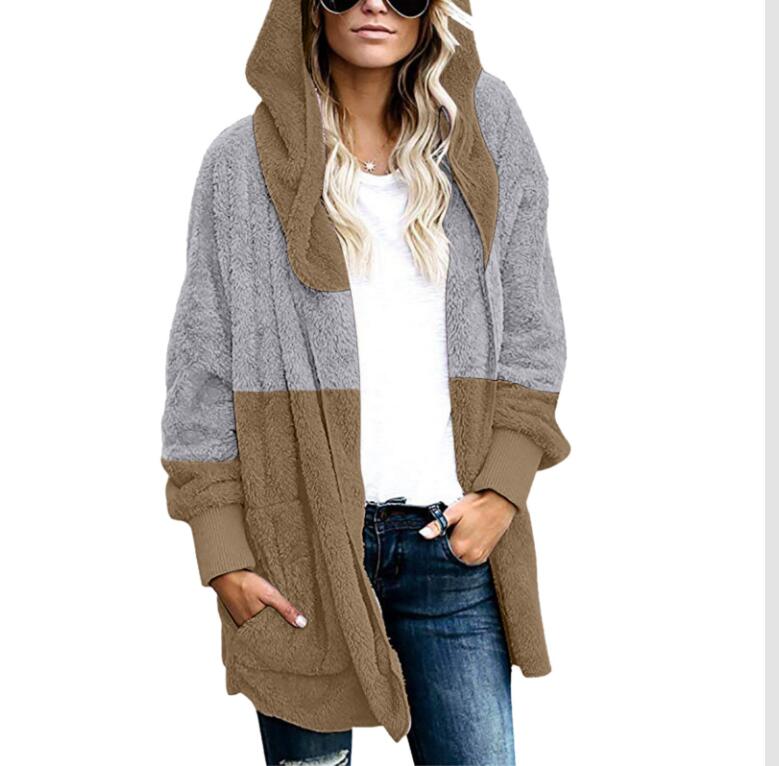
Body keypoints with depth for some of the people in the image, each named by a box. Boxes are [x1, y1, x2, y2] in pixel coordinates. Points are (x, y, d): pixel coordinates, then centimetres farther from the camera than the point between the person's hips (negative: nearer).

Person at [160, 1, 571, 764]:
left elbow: (530, 329, 7)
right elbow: (203, 371, 1)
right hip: (301, 546, -1)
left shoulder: (486, 125, 5)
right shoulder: (245, 160, 1)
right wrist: (223, 552, -4)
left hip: (455, 539, 2)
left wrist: (503, 487, -3)